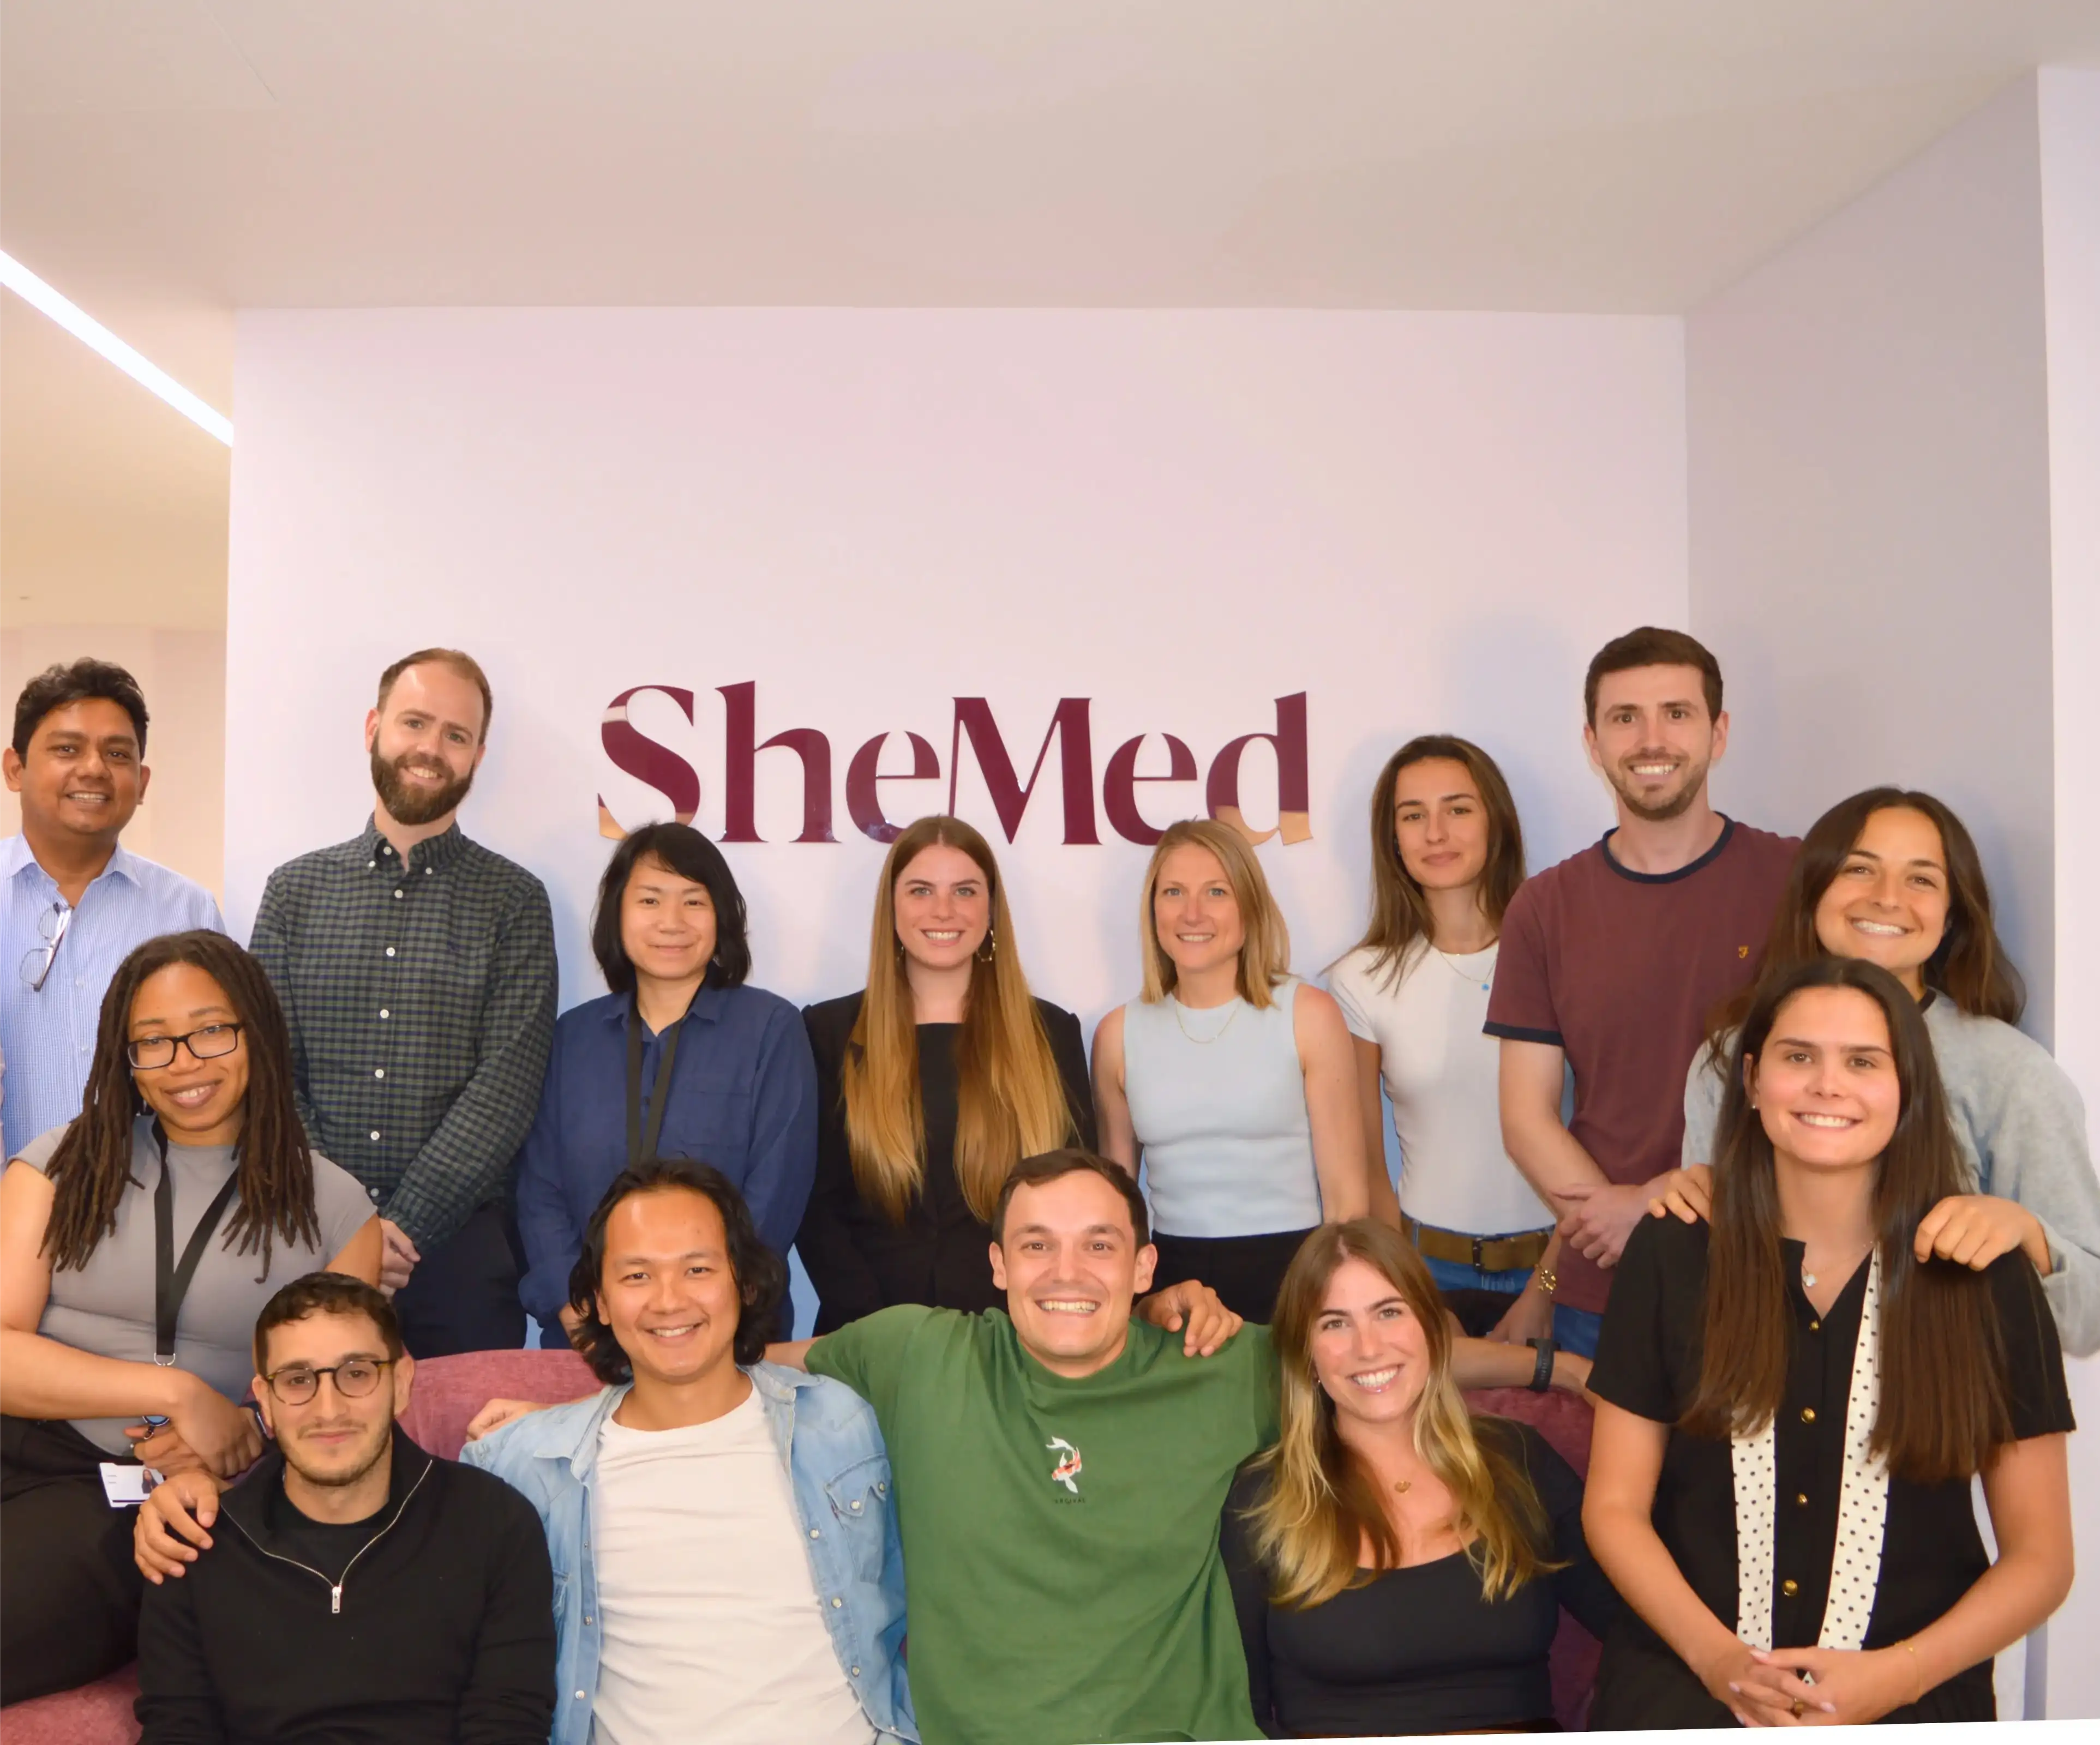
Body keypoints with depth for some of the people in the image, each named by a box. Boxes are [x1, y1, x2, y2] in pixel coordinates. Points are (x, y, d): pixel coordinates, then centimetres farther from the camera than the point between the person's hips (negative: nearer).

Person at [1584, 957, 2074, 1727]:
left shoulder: (1987, 1278, 3)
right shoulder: (1670, 1254, 4)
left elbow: (2040, 1556, 6)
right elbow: (1614, 1506, 5)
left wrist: (1898, 1675, -9)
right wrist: (1715, 1656, -10)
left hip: (1911, 1691, 1)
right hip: (1687, 1672, -1)